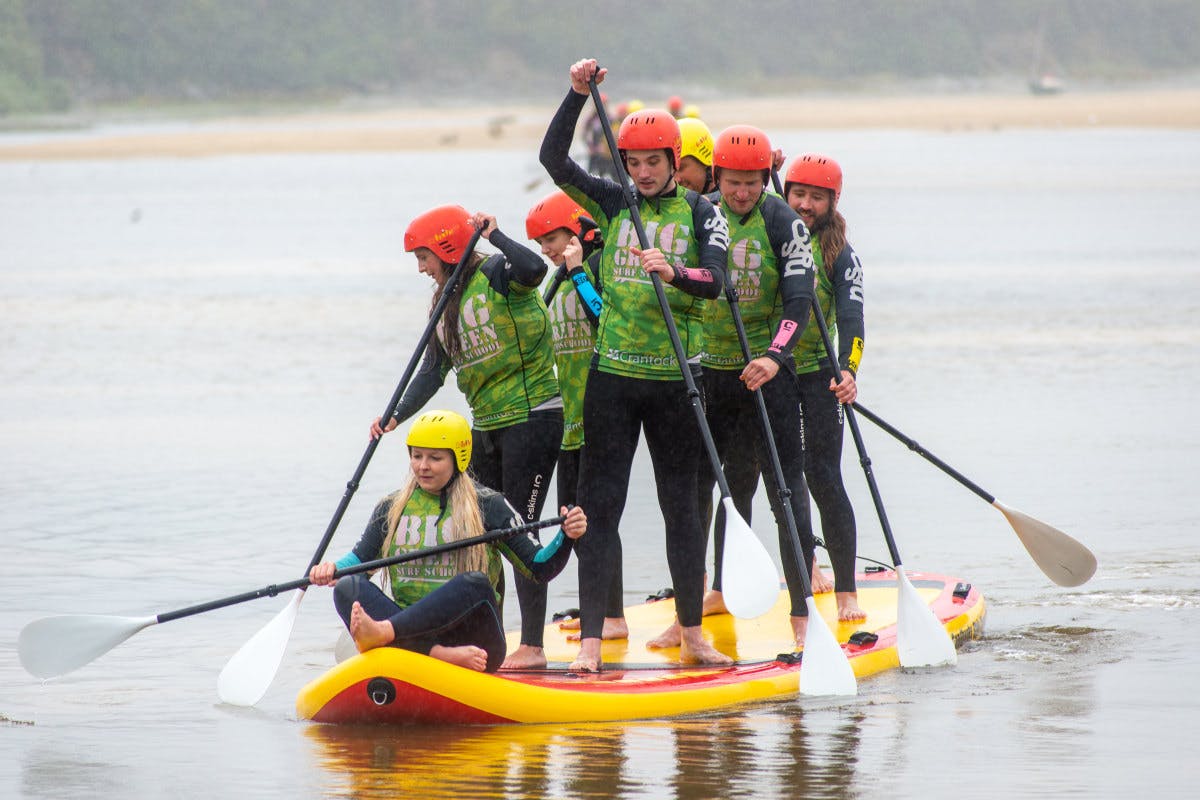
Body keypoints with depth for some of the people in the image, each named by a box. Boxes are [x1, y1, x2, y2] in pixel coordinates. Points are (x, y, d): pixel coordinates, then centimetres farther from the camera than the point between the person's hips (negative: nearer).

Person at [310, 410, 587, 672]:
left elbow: (539, 569, 4)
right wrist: (333, 568, -10)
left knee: (475, 584, -34)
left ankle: (383, 632, -53)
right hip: (412, 630, 3)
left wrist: (566, 538, -14)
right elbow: (362, 556, 10)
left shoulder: (487, 506, 7)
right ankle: (441, 655, -44)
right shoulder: (391, 508, 16)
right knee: (348, 588, -22)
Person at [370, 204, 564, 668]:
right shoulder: (445, 301, 14)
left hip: (531, 417, -9)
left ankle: (532, 646, -10)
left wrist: (493, 234, -24)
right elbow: (433, 371, 9)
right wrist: (396, 416, -4)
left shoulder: (496, 275, -11)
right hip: (487, 426, 9)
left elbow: (533, 269, -35)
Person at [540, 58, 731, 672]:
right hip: (613, 374, 1)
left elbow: (715, 281, -14)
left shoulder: (700, 213, 1)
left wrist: (674, 273, -34)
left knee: (681, 506, 8)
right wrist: (578, 94, -13)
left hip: (674, 378, -1)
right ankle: (591, 639, -3)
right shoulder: (613, 204, 6)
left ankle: (692, 635, 17)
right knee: (599, 506, -2)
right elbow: (553, 158, -3)